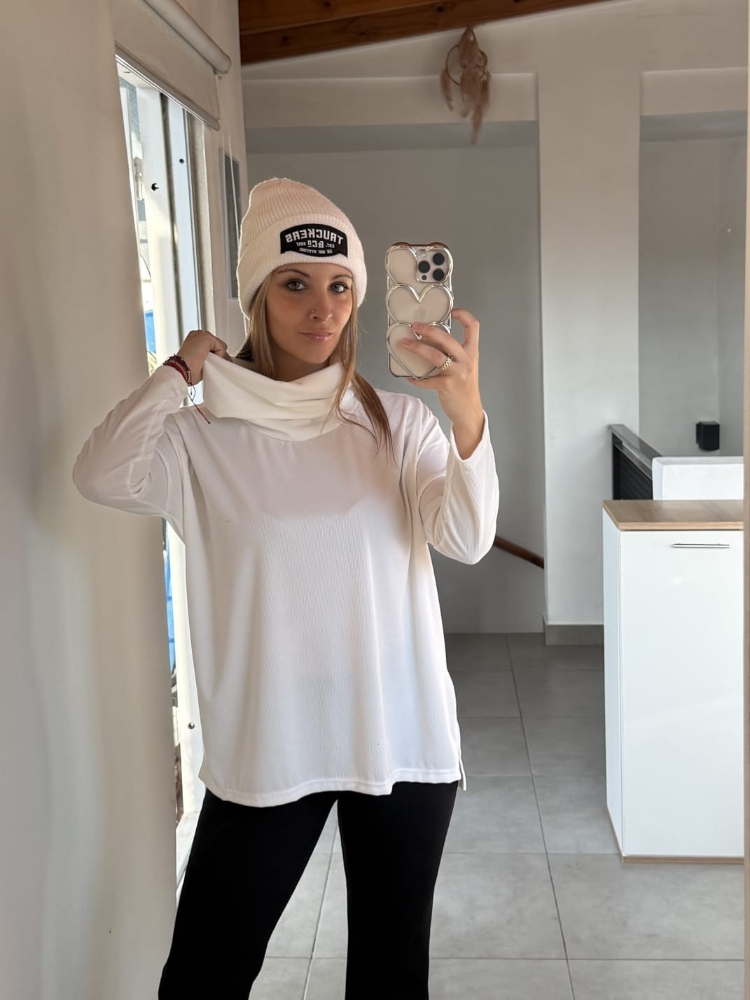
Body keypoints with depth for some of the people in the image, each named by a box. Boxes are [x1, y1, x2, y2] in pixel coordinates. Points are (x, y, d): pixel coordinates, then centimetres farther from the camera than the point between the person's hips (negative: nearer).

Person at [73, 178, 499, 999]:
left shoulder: (397, 422, -2)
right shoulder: (206, 436, -4)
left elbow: (466, 538, -16)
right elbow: (101, 476, -23)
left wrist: (468, 416, -33)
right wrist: (182, 369, -10)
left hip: (402, 740, 2)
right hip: (265, 747, -1)